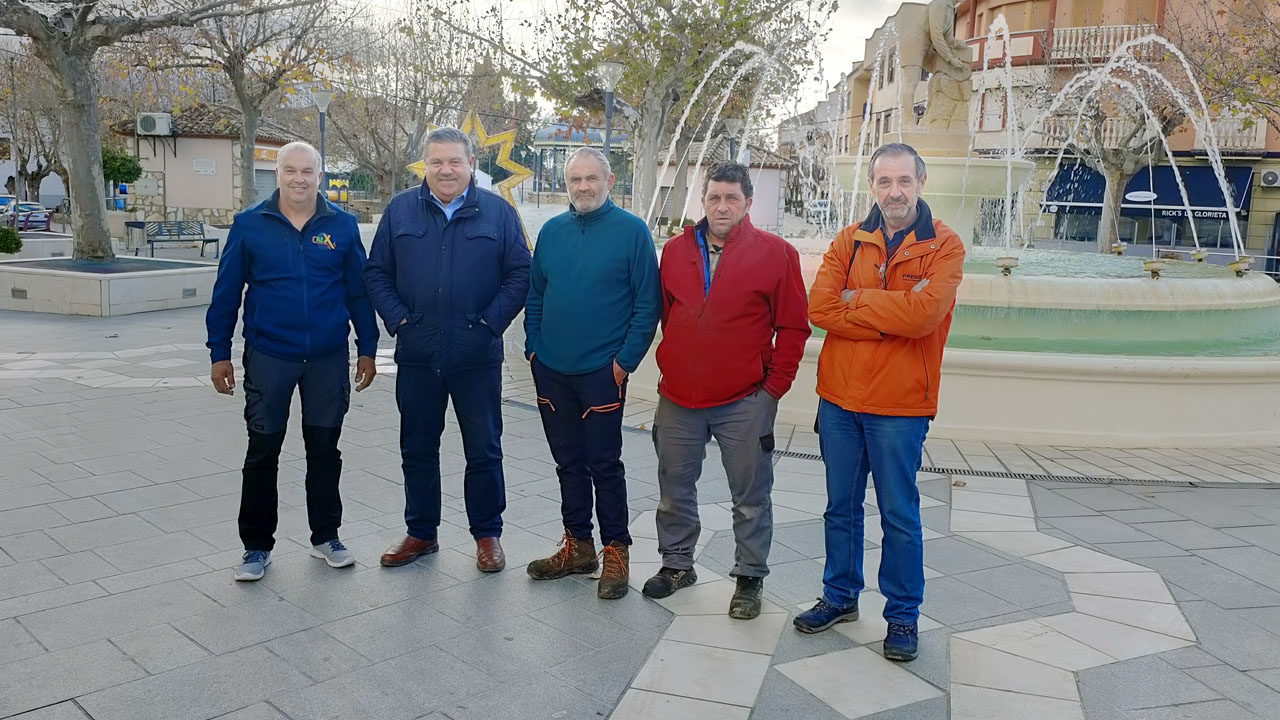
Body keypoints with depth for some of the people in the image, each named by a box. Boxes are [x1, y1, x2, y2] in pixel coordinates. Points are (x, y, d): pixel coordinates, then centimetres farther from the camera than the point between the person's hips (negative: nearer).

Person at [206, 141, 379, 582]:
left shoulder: (342, 226, 0)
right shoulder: (249, 225, -1)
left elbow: (359, 291, 4)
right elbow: (226, 292, 2)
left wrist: (367, 348, 2)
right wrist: (219, 354, 1)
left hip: (328, 358, 1)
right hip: (268, 357, -1)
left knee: (325, 450, 11)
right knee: (262, 452, 6)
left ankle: (326, 536, 25)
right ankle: (257, 545, 19)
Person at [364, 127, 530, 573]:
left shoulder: (497, 212, 2)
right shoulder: (400, 210, 6)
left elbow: (519, 275, 1)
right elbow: (377, 272, 8)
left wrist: (491, 321, -8)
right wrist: (397, 319, -4)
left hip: (477, 356, -2)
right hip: (416, 356, 2)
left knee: (484, 450, 7)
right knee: (417, 449, 13)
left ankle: (487, 535, 22)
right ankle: (421, 533, 28)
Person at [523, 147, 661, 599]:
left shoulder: (631, 231, -5)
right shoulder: (552, 231, 9)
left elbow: (648, 304, -7)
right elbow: (534, 296, 16)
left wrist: (625, 360, -12)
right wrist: (533, 347, 6)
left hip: (602, 372, -5)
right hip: (551, 371, 5)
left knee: (604, 464, 1)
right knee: (568, 462, 13)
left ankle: (615, 551, 15)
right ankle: (577, 545, 26)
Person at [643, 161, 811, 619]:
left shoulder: (775, 253, -4)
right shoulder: (675, 251, 7)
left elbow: (793, 326, -3)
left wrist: (775, 385, -7)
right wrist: (672, 370, 10)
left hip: (744, 401, -3)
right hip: (677, 397, 4)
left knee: (750, 496, 7)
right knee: (674, 489, 15)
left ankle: (750, 576, 22)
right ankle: (677, 563, 33)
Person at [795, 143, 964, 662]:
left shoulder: (944, 245, -6)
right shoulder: (850, 241, 4)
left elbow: (924, 314, -23)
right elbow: (819, 308, -11)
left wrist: (855, 299, -12)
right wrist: (894, 319, -17)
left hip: (901, 405, -3)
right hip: (839, 397, 4)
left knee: (900, 517, 7)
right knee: (841, 507, 16)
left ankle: (903, 614, 24)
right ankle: (840, 596, 34)